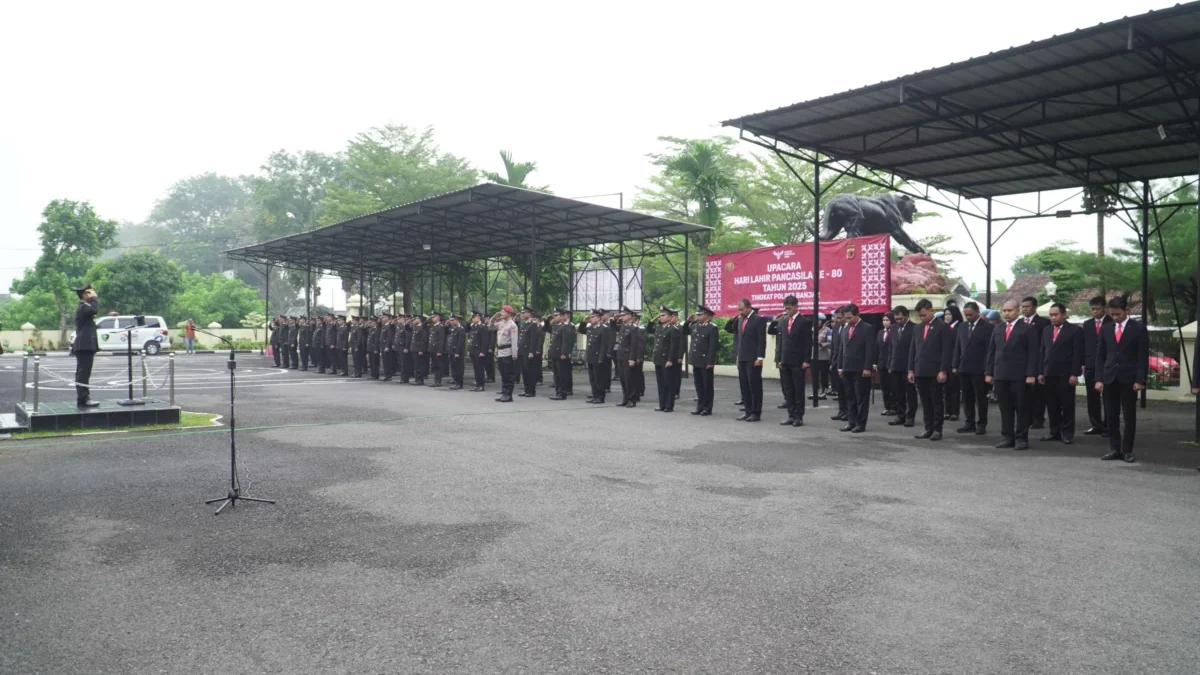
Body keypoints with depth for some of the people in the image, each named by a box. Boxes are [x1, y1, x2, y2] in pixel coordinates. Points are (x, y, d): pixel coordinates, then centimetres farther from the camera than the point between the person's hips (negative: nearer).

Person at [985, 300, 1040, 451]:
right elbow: (991, 352, 13)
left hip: (1019, 375, -4)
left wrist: (1031, 374, -12)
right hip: (1000, 375, 4)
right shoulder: (997, 329, 13)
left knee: (1021, 408, 1)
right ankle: (1008, 437, 13)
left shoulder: (1027, 328, -1)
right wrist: (989, 372, 7)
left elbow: (1033, 353, -5)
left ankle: (1021, 438, 8)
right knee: (1005, 408, 7)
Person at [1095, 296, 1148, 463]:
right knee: (1111, 416, 4)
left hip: (1129, 379, -3)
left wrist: (1140, 380, -10)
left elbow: (1143, 356, -4)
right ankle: (1114, 449, 11)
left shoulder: (1138, 328, -1)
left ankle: (1127, 450, 9)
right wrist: (1099, 379, 1)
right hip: (1109, 378, 3)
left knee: (1129, 417, 2)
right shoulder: (1106, 329, 8)